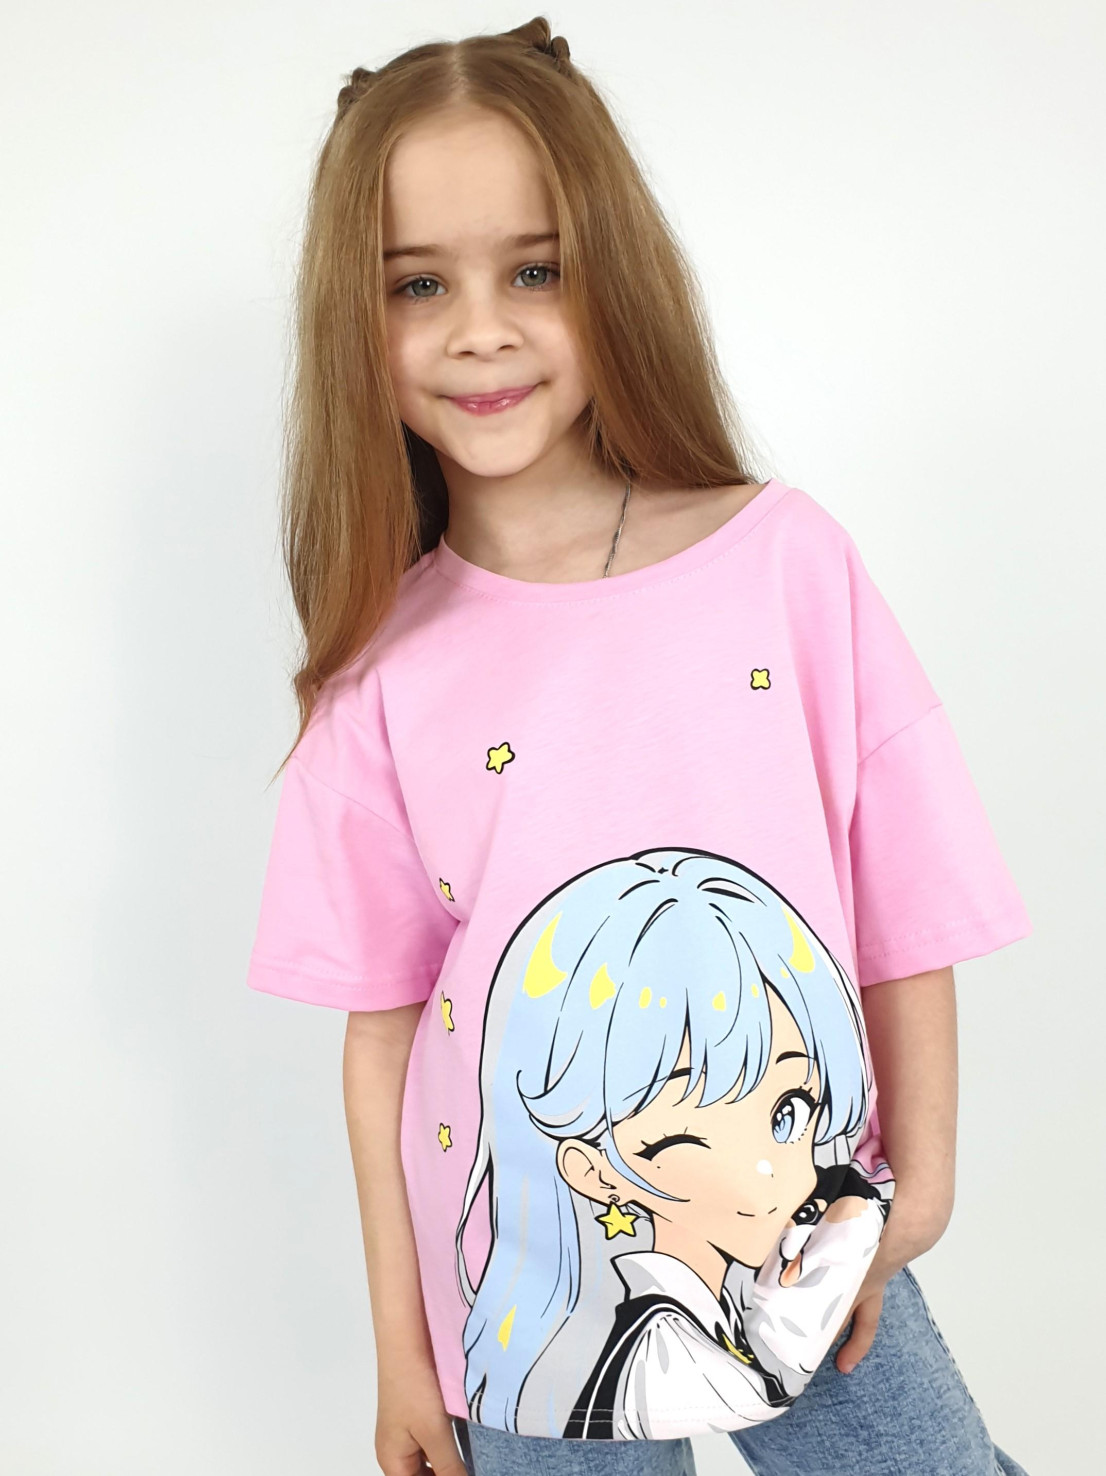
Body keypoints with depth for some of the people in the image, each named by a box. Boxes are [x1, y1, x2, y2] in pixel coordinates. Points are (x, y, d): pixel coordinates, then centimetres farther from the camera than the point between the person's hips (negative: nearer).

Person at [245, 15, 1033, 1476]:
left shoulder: (787, 558, -10)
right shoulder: (386, 668, -9)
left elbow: (906, 909, -4)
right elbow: (382, 1024, -4)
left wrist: (921, 1179, -2)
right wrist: (401, 1344, 1)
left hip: (810, 1247, 1)